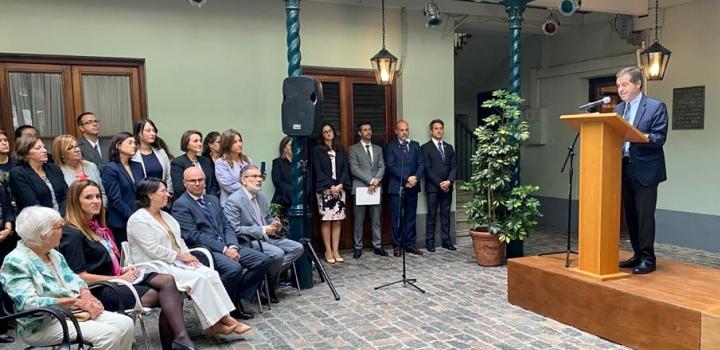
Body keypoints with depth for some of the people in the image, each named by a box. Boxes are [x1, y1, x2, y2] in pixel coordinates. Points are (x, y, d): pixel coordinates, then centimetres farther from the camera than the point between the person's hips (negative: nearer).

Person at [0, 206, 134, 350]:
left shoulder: (54, 254, 13)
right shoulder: (15, 262, -12)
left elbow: (74, 280, 16)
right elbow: (29, 303, -21)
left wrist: (85, 295, -8)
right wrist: (74, 301, -21)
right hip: (43, 324, -8)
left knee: (126, 324, -10)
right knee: (107, 333, -26)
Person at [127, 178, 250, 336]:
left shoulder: (165, 215, 17)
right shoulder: (138, 220, -10)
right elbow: (153, 250, -18)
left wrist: (187, 255, -2)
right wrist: (180, 256, -12)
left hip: (177, 262, 8)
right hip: (158, 268, -8)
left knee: (211, 274, -17)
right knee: (198, 279, -27)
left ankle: (221, 319, -22)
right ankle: (214, 323, -18)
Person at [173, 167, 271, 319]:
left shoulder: (213, 200, 19)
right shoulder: (180, 205, -4)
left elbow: (226, 226, 15)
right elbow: (193, 235, -13)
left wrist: (232, 246, -6)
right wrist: (224, 249, -18)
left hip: (227, 246, 7)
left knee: (264, 260, -8)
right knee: (234, 268, -33)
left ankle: (237, 297, 4)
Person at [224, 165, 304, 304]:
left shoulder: (262, 197, 14)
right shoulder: (233, 201, -11)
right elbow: (234, 229, -19)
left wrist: (275, 225, 0)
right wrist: (262, 230, -19)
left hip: (267, 238, 8)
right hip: (248, 241, -8)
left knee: (297, 248, -8)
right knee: (278, 253, -30)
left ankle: (272, 273, -2)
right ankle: (268, 286, -5)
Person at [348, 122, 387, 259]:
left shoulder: (378, 149, 16)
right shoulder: (353, 149, 2)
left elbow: (382, 167, 7)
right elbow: (354, 169, -8)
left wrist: (376, 181, -11)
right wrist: (370, 180, -15)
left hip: (376, 188, 4)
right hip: (360, 188, -4)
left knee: (376, 219, 7)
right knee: (359, 220, 0)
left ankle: (377, 246, 14)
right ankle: (358, 247, 8)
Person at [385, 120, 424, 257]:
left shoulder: (415, 145, 13)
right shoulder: (390, 146, 0)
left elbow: (421, 164, 8)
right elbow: (391, 166, -9)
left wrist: (415, 177, -11)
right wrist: (406, 179, -15)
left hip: (412, 187, 4)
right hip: (396, 187, -4)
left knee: (411, 217, 9)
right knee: (396, 218, 1)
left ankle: (411, 244, 16)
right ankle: (397, 246, 8)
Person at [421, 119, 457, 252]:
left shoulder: (449, 147, 14)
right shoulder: (425, 147, -1)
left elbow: (453, 167, 8)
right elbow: (427, 169, -8)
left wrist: (449, 181, -9)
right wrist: (440, 183, -13)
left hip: (447, 187, 4)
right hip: (433, 187, -4)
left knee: (446, 215, 7)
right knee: (431, 215, 0)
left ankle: (446, 241, 12)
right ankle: (430, 242, 5)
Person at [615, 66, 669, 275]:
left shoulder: (656, 107, -4)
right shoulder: (618, 109, 15)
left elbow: (659, 138, -13)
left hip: (645, 170, -6)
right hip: (624, 169, 6)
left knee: (644, 215, -5)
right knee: (630, 215, 10)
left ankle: (647, 259, 4)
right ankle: (638, 255, 20)